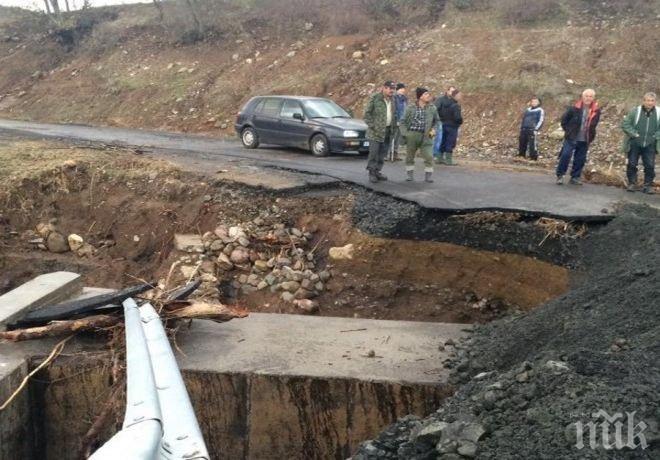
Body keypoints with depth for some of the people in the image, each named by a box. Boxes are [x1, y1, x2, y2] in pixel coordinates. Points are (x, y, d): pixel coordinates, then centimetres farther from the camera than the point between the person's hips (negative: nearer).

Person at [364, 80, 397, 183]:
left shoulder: (392, 100, 12)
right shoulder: (374, 98, -8)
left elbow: (393, 114, 21)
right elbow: (367, 113, -8)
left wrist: (393, 126, 10)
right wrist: (372, 126, -13)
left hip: (388, 131, 6)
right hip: (376, 131, -6)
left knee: (382, 154, 9)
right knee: (373, 153, -5)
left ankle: (377, 171, 18)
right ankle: (372, 173, 4)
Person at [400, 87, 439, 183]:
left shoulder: (432, 108, 2)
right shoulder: (410, 108, -3)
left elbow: (436, 121, 17)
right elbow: (403, 122, 4)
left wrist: (433, 129, 0)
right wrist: (404, 133, -7)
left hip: (425, 136, 0)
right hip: (412, 135, 0)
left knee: (429, 156, -9)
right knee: (410, 156, 9)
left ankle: (428, 176, 3)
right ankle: (409, 174, 24)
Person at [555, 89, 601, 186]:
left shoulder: (596, 111, -1)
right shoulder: (574, 108, -9)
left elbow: (593, 125, 14)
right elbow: (564, 119, 1)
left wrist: (590, 135, 9)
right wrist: (568, 131, 1)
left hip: (585, 140, 3)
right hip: (571, 138, -3)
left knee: (580, 159, 7)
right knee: (566, 155, -9)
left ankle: (575, 177, 18)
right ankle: (560, 175, 2)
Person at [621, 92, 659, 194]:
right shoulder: (635, 111, -8)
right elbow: (625, 124, -6)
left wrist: (656, 136, -8)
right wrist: (634, 134, -12)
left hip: (650, 145, 1)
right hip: (634, 144, -1)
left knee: (650, 166, 2)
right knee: (632, 164, 5)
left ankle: (648, 185, 14)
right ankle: (632, 183, 19)